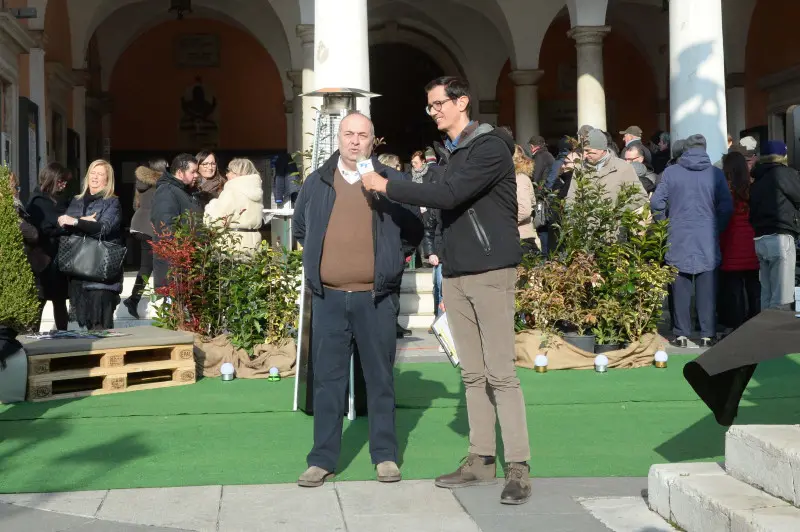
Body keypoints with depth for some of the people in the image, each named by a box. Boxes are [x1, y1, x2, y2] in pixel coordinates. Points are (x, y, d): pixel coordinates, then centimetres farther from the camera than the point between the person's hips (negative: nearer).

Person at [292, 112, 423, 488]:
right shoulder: (316, 183, 9)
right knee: (327, 379, 5)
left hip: (375, 297, -2)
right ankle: (323, 460, 11)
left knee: (380, 378, 6)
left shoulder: (392, 181, 2)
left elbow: (413, 232, 8)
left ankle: (385, 456, 15)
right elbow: (300, 229, 21)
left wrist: (386, 259, 1)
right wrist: (321, 258, 12)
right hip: (328, 298, 2)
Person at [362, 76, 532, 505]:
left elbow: (446, 196, -22)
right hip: (456, 275, 8)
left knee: (500, 372, -8)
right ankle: (481, 460, 14)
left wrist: (387, 186, -12)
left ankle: (518, 467, -3)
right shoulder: (454, 152, 16)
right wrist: (446, 269, 13)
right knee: (473, 374, 9)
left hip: (491, 272, -8)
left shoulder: (491, 147, -11)